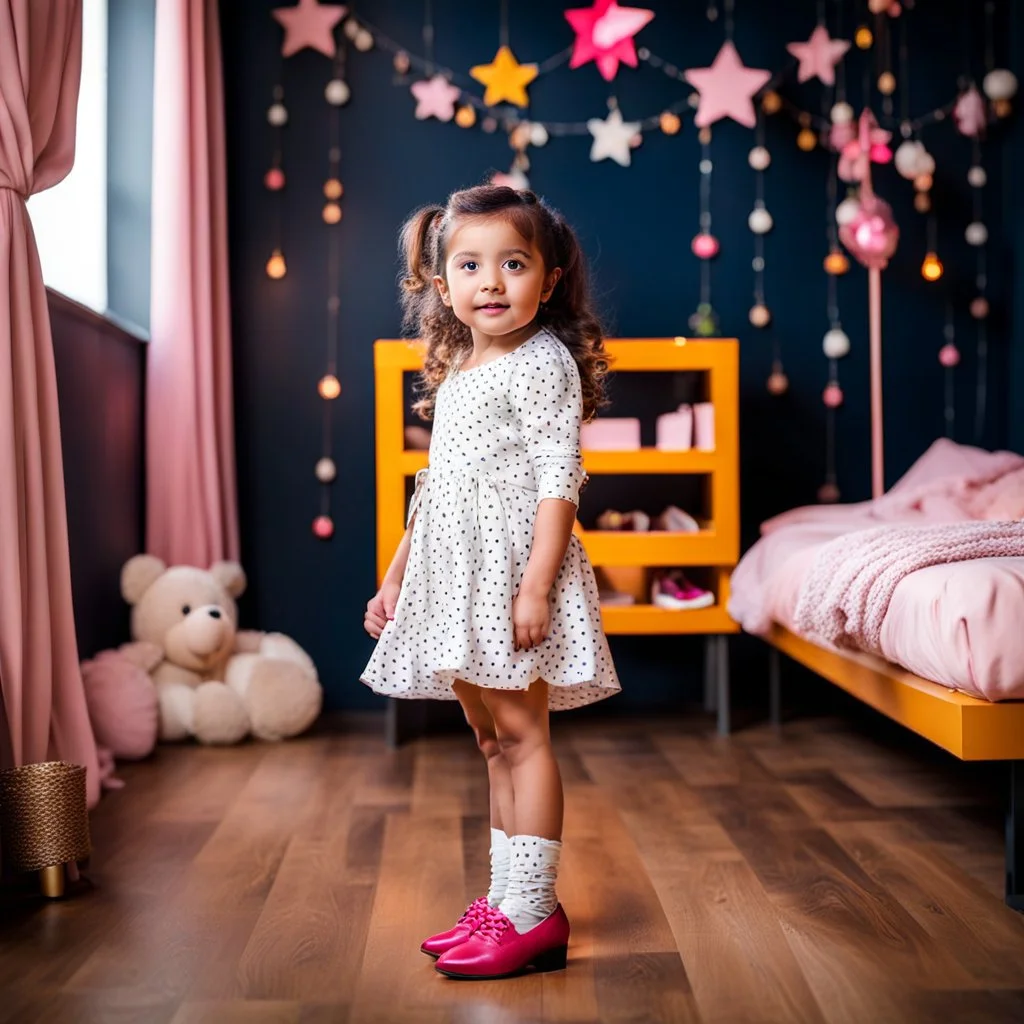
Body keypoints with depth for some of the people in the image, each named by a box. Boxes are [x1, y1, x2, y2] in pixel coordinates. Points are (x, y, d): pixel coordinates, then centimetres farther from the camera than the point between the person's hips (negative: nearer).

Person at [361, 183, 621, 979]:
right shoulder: (456, 377, 18)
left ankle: (534, 912, 3)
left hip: (511, 570, -9)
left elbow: (559, 481, -16)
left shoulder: (542, 363, -7)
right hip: (456, 581, 9)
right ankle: (505, 899, 21)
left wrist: (536, 584, -23)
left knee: (521, 733, -5)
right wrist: (394, 578, 21)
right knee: (492, 740, 12)